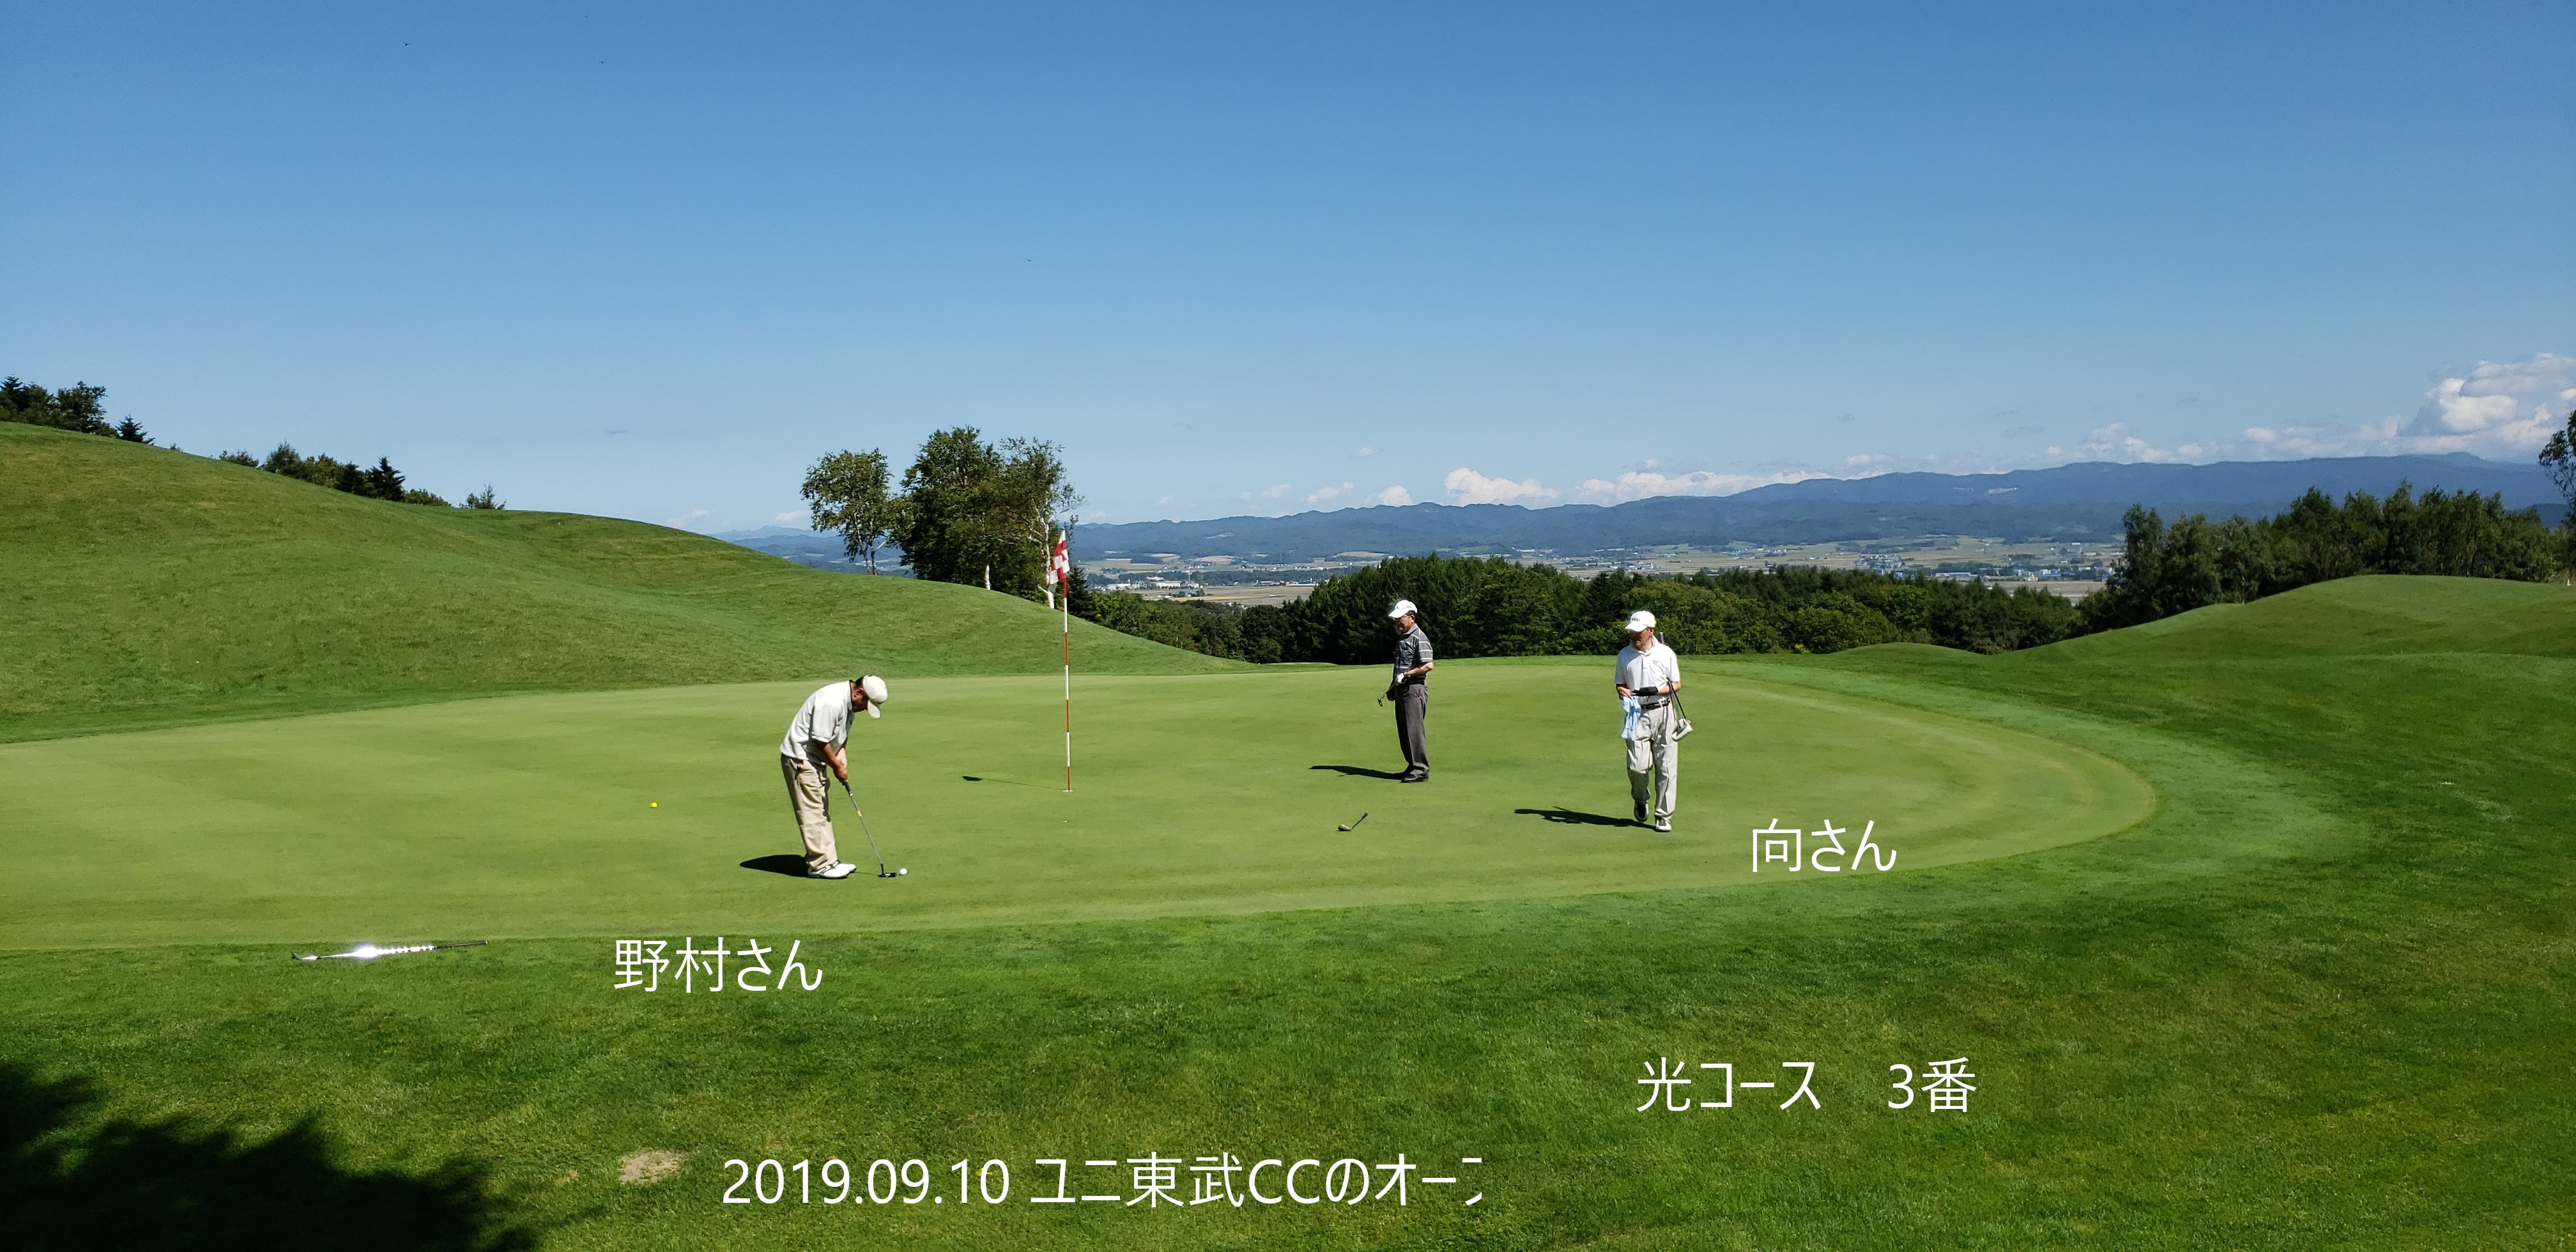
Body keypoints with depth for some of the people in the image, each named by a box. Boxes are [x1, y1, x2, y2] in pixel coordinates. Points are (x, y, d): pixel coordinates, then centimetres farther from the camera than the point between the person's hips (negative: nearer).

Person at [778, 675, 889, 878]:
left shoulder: (848, 702, 5)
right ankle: (820, 864, -4)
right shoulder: (832, 702, -27)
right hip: (800, 758, -11)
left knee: (823, 811, 13)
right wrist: (837, 767, -13)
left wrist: (841, 756, -1)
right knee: (812, 812, -7)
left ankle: (829, 860, 19)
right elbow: (820, 742, -26)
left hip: (815, 760, 11)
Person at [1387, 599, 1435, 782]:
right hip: (1402, 690, 10)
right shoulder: (1401, 637, 18)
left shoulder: (1419, 638, -12)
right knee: (1403, 732, 10)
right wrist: (1392, 687, 23)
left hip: (1415, 689, -10)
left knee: (1413, 729, -11)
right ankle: (1413, 767, 16)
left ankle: (1421, 770, -8)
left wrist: (1407, 675, -20)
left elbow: (1428, 666, -19)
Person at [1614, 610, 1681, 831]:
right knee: (1637, 765, -9)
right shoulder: (1624, 655, 7)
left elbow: (1676, 685, 5)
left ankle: (1663, 815, 9)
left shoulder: (1666, 654, 1)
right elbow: (1620, 684, 15)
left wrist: (1655, 690, -13)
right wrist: (1624, 694, -9)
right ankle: (1641, 800, 22)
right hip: (1637, 714, 1)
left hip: (1664, 713, -1)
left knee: (1666, 766, -1)